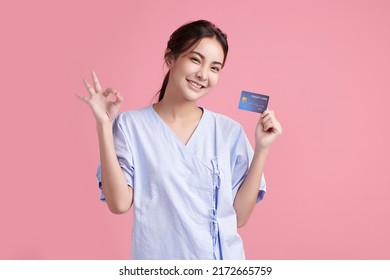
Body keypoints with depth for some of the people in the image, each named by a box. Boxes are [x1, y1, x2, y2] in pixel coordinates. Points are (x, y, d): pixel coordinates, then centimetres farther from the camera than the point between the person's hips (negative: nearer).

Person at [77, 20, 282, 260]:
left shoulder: (230, 131, -4)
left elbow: (240, 216, -5)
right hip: (157, 262, -1)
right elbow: (120, 203, -15)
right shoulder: (130, 125, -7)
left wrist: (262, 148, -11)